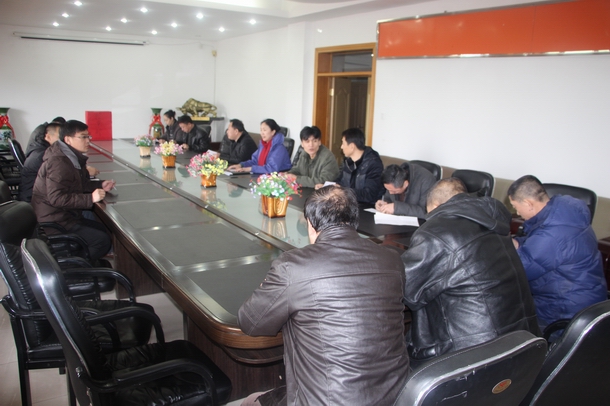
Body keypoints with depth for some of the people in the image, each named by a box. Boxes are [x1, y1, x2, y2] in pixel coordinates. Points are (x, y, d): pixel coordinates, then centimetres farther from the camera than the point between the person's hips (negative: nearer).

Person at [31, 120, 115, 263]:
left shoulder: (72, 157, 10)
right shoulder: (59, 163, -21)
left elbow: (80, 184, 19)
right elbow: (57, 198, -29)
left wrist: (100, 185, 1)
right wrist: (90, 198, -30)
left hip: (66, 216, 11)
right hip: (53, 222, -11)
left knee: (105, 230, 14)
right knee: (102, 241, -16)